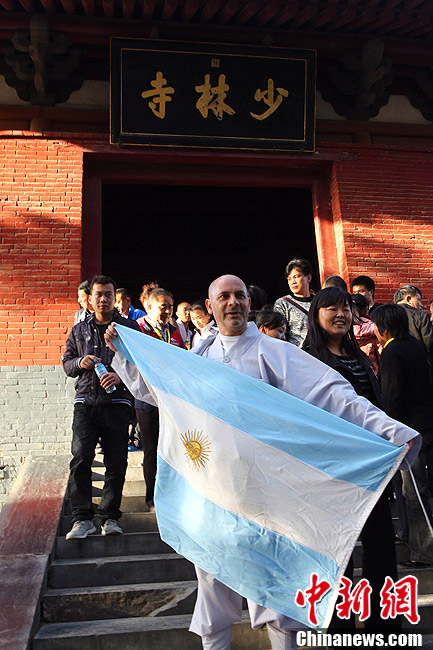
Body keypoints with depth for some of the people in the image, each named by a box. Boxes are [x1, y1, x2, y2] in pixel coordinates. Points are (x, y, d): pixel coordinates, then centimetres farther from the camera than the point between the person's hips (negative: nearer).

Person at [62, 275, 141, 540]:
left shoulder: (129, 327, 9)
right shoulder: (79, 330, 17)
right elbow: (66, 363, 20)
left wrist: (121, 375, -14)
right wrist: (80, 362, -3)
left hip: (117, 401, -1)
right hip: (85, 402, 2)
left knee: (116, 462, 0)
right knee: (81, 458, -9)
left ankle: (110, 517, 12)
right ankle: (82, 518, -1)